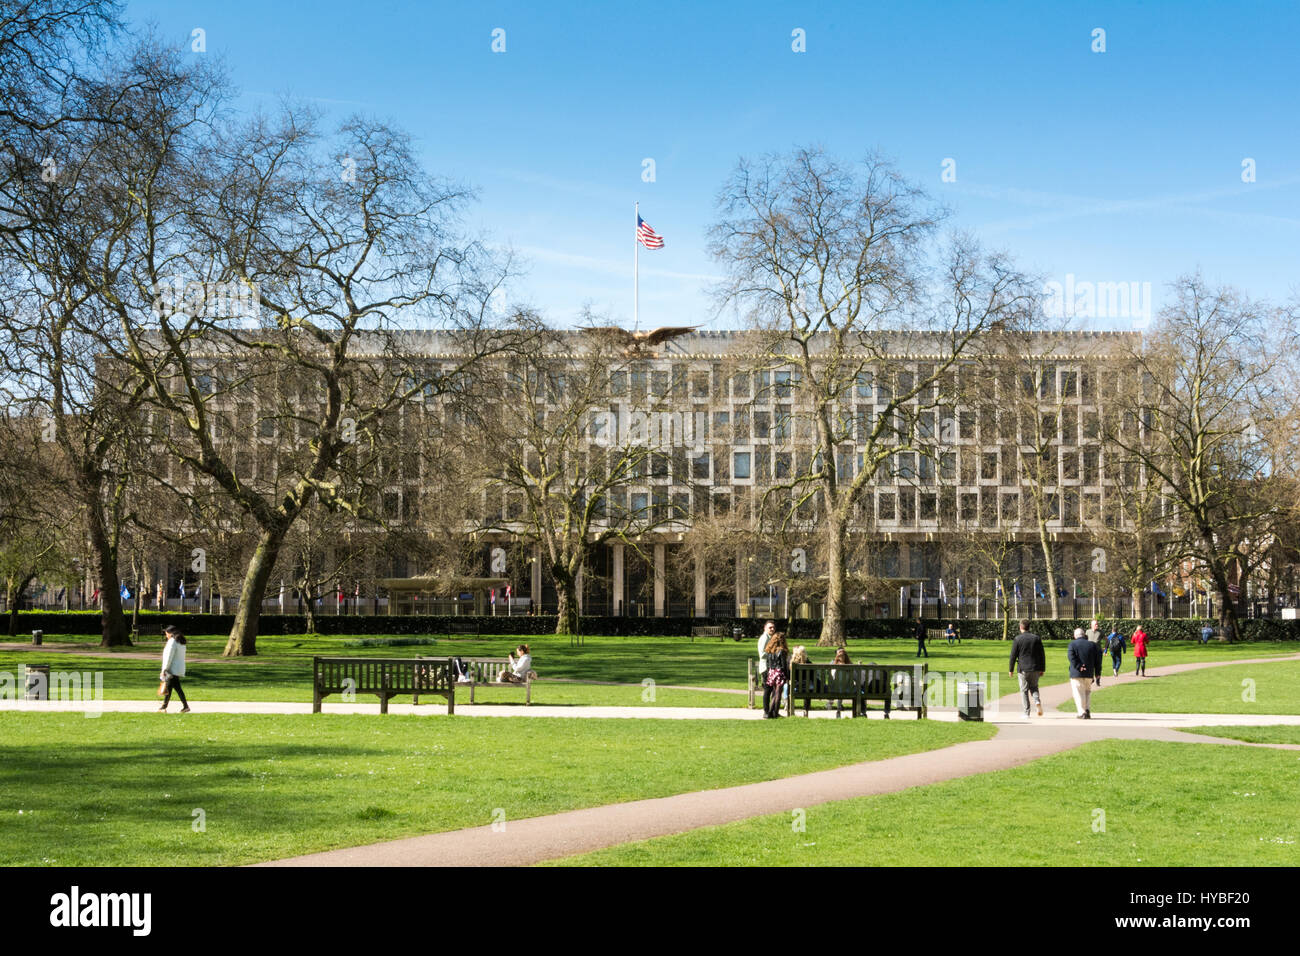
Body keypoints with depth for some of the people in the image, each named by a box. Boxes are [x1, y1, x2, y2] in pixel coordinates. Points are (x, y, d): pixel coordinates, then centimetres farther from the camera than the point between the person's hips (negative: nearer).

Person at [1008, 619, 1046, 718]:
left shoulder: (1017, 639, -5)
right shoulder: (1037, 638, 4)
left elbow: (1013, 655, -5)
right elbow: (1042, 654, 5)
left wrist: (1011, 669, 4)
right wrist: (1042, 669, 11)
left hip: (1023, 669, -3)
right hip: (1035, 668, 3)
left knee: (1024, 690, 4)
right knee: (1034, 687, 20)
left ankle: (1026, 713, 1)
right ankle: (1037, 701, -9)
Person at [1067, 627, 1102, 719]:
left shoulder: (1072, 644, -2)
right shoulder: (1092, 645, 8)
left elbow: (1071, 656, -16)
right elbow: (1097, 660, 8)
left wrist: (1078, 666, -16)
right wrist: (1097, 674, 13)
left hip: (1076, 673, -3)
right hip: (1089, 674, 3)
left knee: (1079, 693, 2)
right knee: (1087, 692, 19)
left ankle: (1082, 712, -4)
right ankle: (1087, 709, 6)